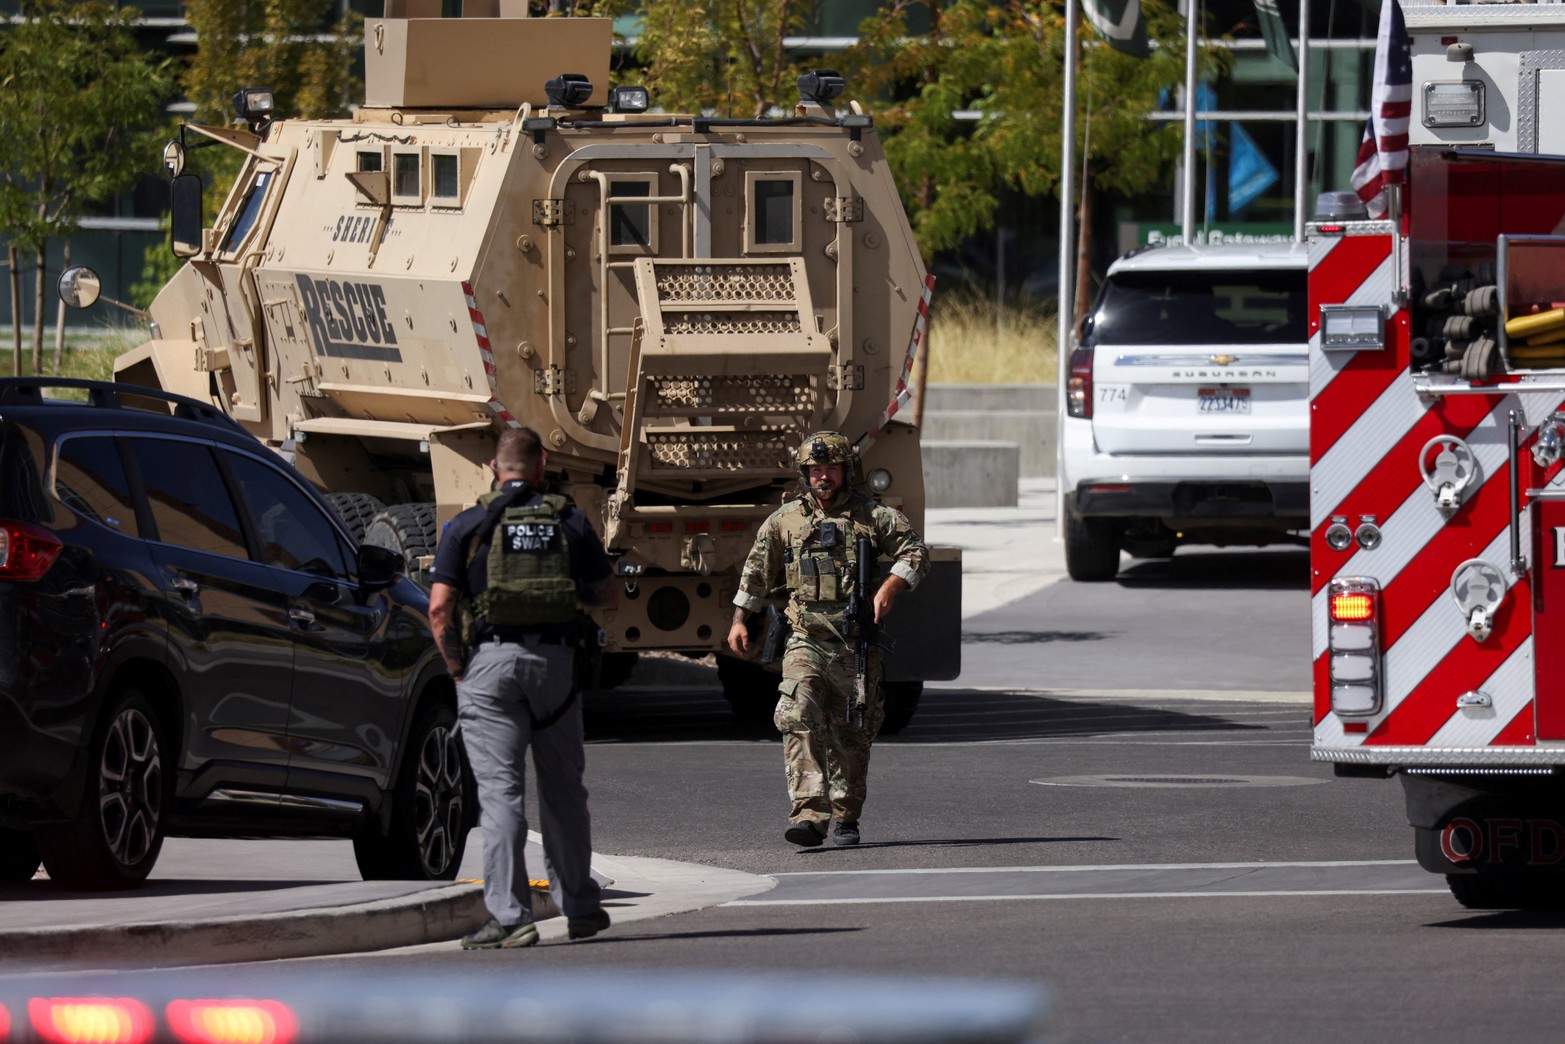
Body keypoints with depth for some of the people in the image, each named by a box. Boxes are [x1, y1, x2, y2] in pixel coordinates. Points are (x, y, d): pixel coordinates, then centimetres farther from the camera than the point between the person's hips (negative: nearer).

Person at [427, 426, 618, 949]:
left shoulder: (467, 527, -1)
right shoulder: (569, 522, 6)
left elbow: (440, 608, -8)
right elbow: (607, 595, 13)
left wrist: (458, 670, 2)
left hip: (490, 661, -2)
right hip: (556, 657, 2)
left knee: (500, 791, -4)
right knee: (563, 788, 15)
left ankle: (509, 916, -10)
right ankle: (579, 907, 22)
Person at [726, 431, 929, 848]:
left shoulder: (874, 516, 5)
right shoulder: (783, 521, 10)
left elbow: (915, 551, 3)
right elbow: (756, 574, 19)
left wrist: (890, 588, -13)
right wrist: (739, 621, 15)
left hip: (856, 645, 0)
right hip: (805, 641, 0)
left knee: (852, 733, 6)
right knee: (799, 720, -20)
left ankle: (845, 817, 22)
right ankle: (809, 815, -28)